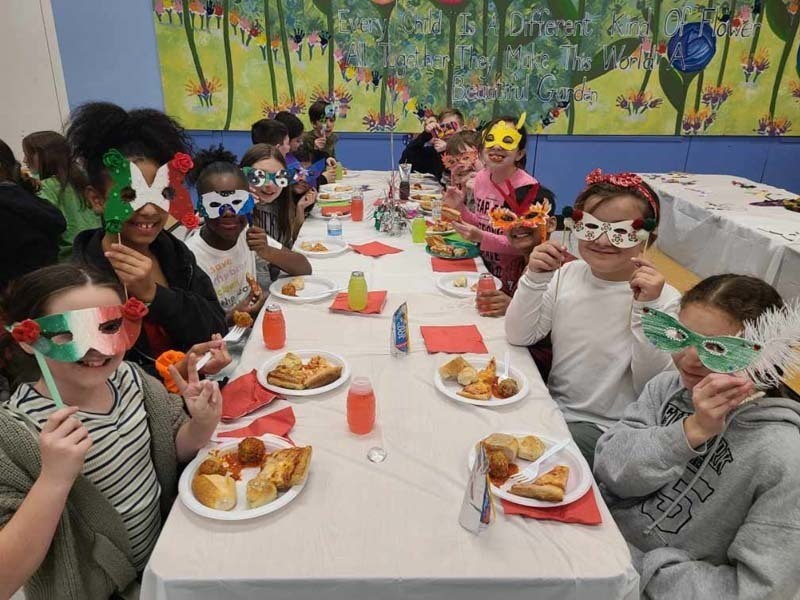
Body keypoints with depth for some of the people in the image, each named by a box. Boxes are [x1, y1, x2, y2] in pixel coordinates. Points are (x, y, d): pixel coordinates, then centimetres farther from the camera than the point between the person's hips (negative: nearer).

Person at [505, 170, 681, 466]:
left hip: (607, 428, -4)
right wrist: (535, 278, -17)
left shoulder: (662, 298, -13)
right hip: (553, 407, 5)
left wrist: (647, 309, -27)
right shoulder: (567, 274, -1)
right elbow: (519, 337, -4)